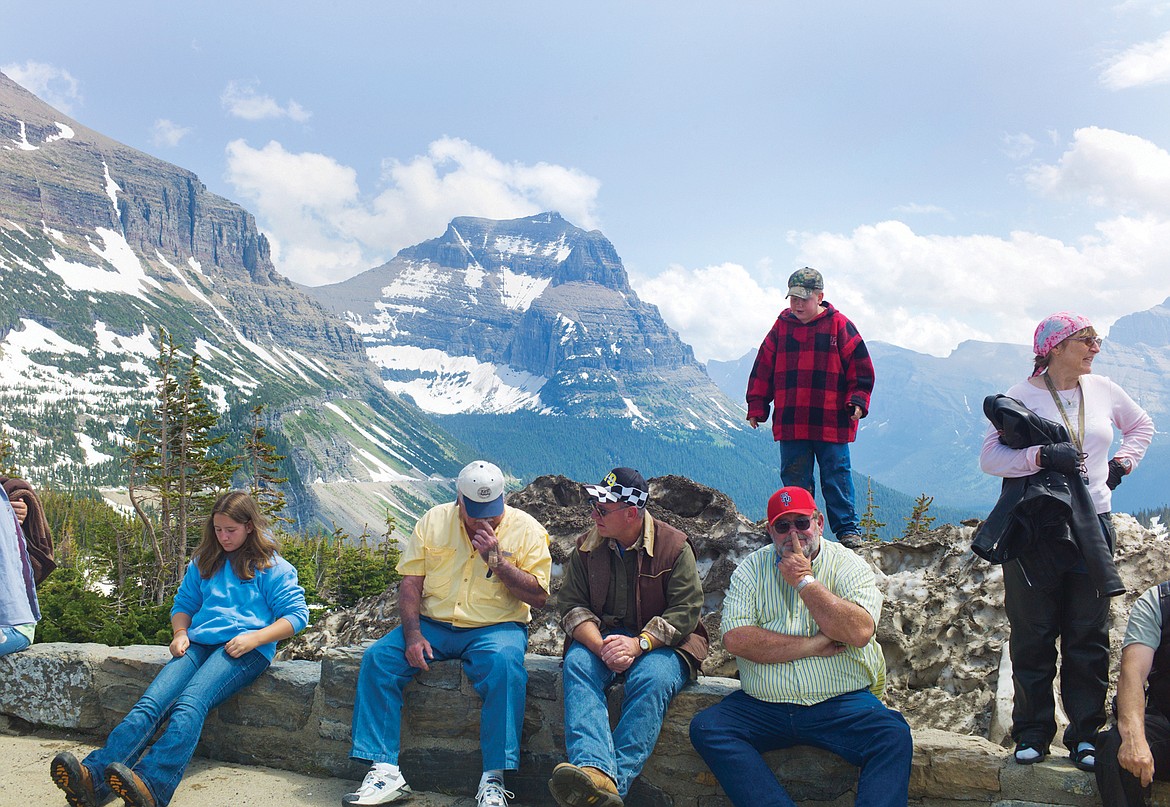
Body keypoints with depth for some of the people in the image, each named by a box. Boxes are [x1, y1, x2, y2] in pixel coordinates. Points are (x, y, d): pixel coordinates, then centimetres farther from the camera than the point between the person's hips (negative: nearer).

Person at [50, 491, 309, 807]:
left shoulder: (273, 567, 8)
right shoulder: (204, 562, 24)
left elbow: (296, 615, 2)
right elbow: (184, 603, 32)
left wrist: (255, 638, -12)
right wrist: (180, 633, 10)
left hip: (245, 649, -5)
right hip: (198, 644, 5)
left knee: (189, 704, -34)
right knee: (150, 703, -24)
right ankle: (94, 775, -45)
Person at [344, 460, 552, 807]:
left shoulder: (526, 529, -2)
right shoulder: (434, 521, 5)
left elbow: (538, 597, -7)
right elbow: (410, 582, 4)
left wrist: (496, 560, -17)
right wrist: (413, 634, -10)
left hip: (495, 627, -3)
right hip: (433, 624, 3)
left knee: (505, 663, -35)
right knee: (377, 658, -19)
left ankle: (493, 779, -28)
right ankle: (385, 772, -18)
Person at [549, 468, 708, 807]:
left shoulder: (674, 546, -5)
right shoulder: (588, 546, 6)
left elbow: (685, 610, -10)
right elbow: (571, 604, 0)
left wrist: (639, 644, -25)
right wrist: (600, 646, -20)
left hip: (661, 642, -2)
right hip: (600, 636, 3)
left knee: (652, 678, -35)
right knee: (577, 665, -30)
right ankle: (595, 770, -49)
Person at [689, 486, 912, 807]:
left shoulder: (849, 566, 4)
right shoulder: (751, 569, 8)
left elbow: (859, 632, -15)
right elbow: (735, 639, -7)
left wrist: (804, 579, -10)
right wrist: (812, 645, -11)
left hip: (841, 706, -2)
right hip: (763, 707, 2)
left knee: (894, 736, -28)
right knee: (706, 727, -22)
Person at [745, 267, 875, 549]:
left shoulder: (839, 326, 0)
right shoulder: (781, 327, 8)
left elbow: (861, 368, 2)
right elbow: (762, 370, 12)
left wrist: (857, 401, -9)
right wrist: (756, 407, 9)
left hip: (831, 422, -3)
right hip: (789, 423, 3)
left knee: (837, 478, 2)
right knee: (794, 480, 8)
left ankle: (848, 529, 13)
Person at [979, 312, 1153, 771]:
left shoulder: (1102, 389, 7)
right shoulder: (1023, 396, -6)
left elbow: (1141, 426, 27)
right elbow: (989, 457, -15)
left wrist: (1122, 462, 12)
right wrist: (1042, 455, -26)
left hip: (1092, 525, 4)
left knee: (1089, 636, 7)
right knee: (1033, 634, 4)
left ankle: (1085, 734, 18)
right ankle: (1033, 732, 16)